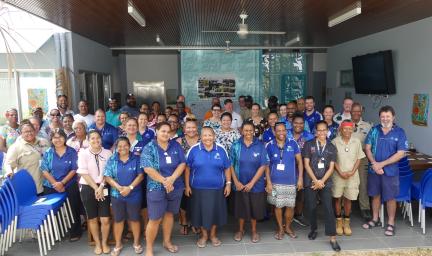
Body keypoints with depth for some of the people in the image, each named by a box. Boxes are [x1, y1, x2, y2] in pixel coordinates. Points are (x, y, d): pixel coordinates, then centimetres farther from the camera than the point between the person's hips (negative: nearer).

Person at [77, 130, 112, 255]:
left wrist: (101, 186, -12)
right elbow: (84, 173, -9)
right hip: (88, 188, 0)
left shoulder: (108, 153, -1)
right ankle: (97, 244, 30)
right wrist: (95, 188, -12)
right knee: (92, 218, 12)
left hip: (104, 188, 1)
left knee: (105, 219, 1)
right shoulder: (83, 153, -5)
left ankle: (104, 243, 25)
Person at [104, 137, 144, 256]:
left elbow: (140, 175, -7)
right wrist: (119, 187, -17)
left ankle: (136, 243, 27)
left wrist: (130, 187, -17)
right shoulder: (111, 160, 1)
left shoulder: (136, 159, -3)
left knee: (134, 219, 9)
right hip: (117, 195, 2)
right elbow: (107, 177, -4)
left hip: (134, 195, -1)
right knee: (118, 220, 12)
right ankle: (118, 244, 28)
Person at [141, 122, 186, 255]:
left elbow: (182, 163, -3)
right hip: (157, 188, -3)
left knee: (169, 214, 17)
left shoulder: (176, 145, 2)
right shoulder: (149, 148, -8)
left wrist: (172, 179, -18)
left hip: (176, 187, 4)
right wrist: (164, 181, -20)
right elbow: (148, 168, -16)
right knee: (155, 219, 1)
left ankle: (167, 242, 34)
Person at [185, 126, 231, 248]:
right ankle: (204, 235, 31)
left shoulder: (221, 149, -2)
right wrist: (187, 185, -3)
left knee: (215, 211, 11)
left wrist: (228, 183, 1)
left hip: (217, 188, 1)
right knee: (201, 211, 9)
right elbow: (187, 168, -2)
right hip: (198, 188, -1)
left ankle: (213, 234, 32)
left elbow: (227, 168, 4)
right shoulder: (194, 150, -6)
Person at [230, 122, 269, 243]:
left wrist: (251, 183, -13)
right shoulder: (236, 145, -4)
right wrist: (236, 182, -11)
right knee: (241, 207, 14)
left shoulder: (260, 146, -7)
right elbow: (231, 165, -3)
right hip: (240, 184, 1)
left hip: (256, 184, 0)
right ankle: (240, 230, 35)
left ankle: (254, 230, 34)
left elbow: (263, 166, -9)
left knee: (254, 207, 11)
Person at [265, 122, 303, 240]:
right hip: (275, 182, -1)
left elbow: (299, 161, 1)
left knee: (290, 206, 9)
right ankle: (280, 228, 29)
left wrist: (300, 178, -4)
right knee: (278, 206, 9)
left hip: (291, 181, 1)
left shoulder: (293, 143, -3)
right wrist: (268, 182, -7)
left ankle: (288, 227, 32)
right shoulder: (269, 145, -5)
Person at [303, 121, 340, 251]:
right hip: (311, 181, -1)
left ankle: (332, 238, 2)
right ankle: (313, 229, 29)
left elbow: (331, 167, 2)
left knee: (328, 209, -3)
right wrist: (316, 180, -10)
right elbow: (306, 164, -4)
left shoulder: (332, 147, 6)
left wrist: (322, 181, -9)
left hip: (325, 182, 1)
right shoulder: (308, 145, 1)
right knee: (311, 207, 6)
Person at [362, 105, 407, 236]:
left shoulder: (399, 132, -7)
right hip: (374, 169, 3)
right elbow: (368, 148, 1)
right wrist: (374, 164, -13)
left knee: (390, 197, 7)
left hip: (390, 170, -2)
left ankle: (391, 223, 22)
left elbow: (401, 153, -12)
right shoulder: (374, 130, 0)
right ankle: (375, 219, 30)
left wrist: (381, 164, -15)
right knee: (375, 195, 14)